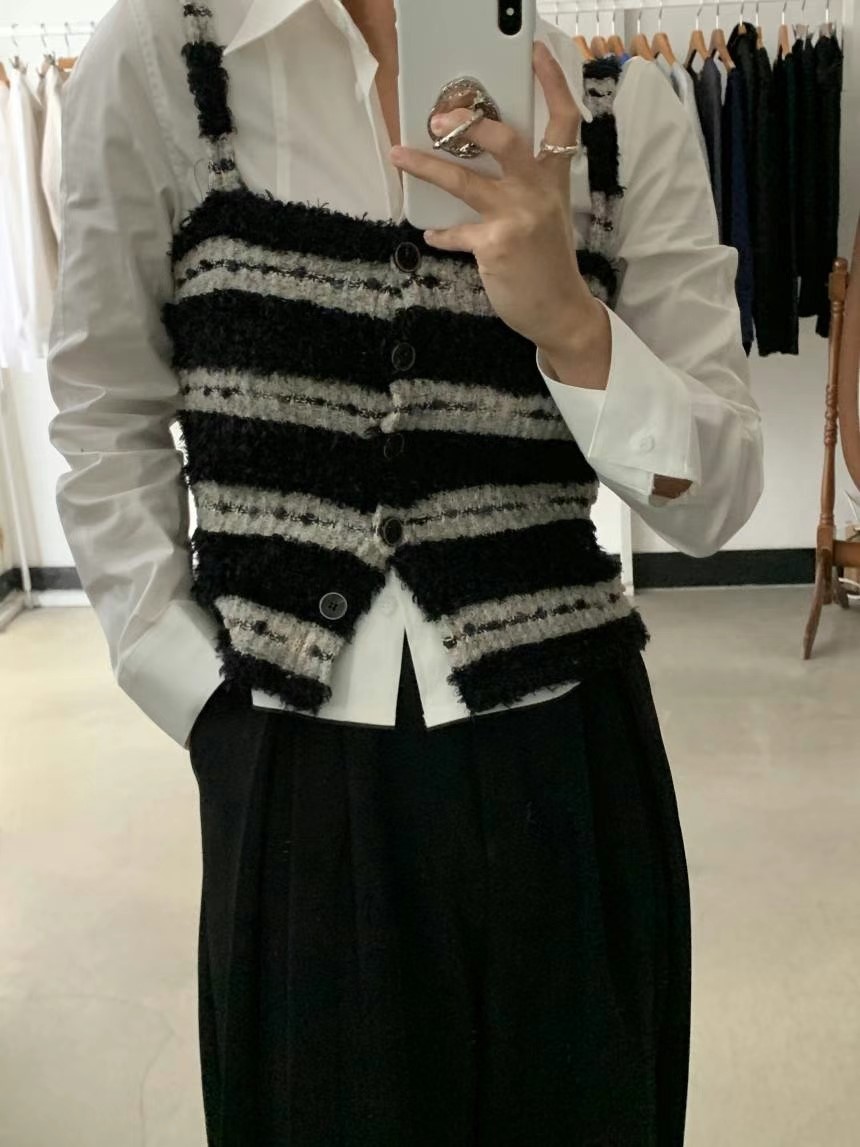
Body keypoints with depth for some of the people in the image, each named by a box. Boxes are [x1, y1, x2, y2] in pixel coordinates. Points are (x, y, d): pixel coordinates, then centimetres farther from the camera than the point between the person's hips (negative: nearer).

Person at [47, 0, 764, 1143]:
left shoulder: (624, 109, -1)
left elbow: (713, 499, -2)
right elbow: (107, 429, 3)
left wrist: (569, 317, -19)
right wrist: (211, 711, -2)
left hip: (565, 778, 2)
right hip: (290, 786, 0)